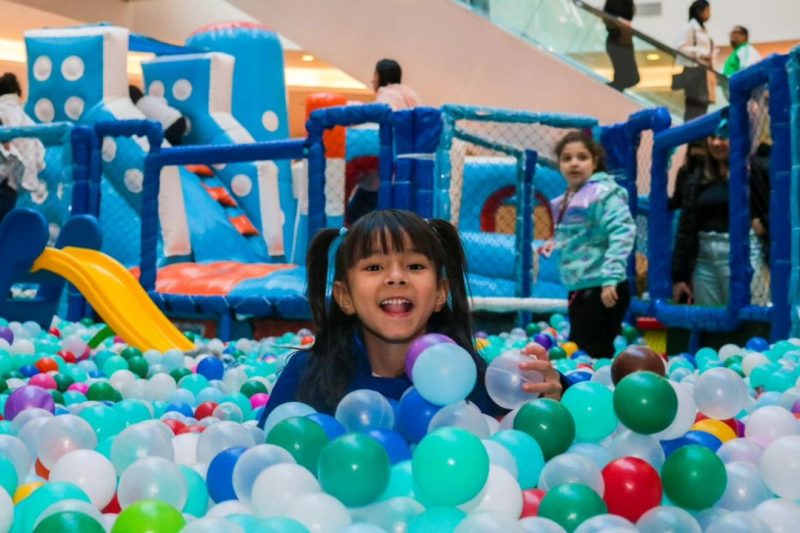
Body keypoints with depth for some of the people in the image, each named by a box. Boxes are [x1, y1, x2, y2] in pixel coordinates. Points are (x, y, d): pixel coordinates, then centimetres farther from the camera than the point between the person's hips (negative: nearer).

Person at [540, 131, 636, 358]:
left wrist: (611, 278, -29)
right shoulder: (569, 198, 13)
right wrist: (556, 246, 9)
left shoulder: (605, 193, -15)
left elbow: (621, 235, -24)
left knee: (593, 354, -6)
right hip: (579, 287, 9)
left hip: (602, 289, -9)